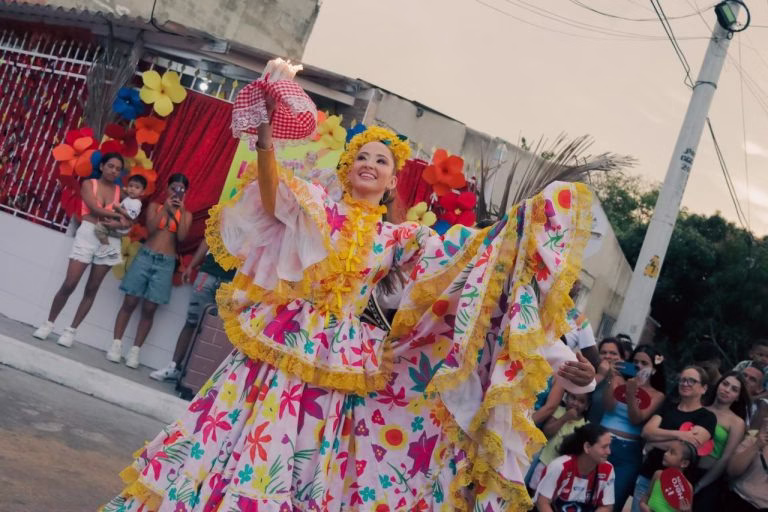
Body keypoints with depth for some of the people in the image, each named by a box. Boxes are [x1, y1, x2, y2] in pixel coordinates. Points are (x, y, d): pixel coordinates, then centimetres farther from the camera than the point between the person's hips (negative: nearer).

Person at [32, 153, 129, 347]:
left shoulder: (120, 191, 11)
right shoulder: (88, 184, 6)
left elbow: (127, 220, 4)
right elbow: (95, 209, -10)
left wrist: (118, 224, -17)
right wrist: (119, 215, -7)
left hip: (110, 239, 2)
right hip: (87, 234, -2)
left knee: (92, 289, 2)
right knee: (69, 284, -7)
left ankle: (72, 330, 11)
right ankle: (48, 323, 9)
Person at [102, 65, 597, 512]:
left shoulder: (400, 237, 11)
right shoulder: (317, 205, 6)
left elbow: (464, 254, 3)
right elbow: (276, 197, -14)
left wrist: (526, 221, -8)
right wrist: (265, 139, -31)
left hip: (337, 360, 2)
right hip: (282, 340, -1)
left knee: (309, 469, 6)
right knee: (250, 443, -3)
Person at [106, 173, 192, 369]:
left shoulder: (186, 215, 9)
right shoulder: (154, 206, 8)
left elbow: (181, 237, -7)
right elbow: (151, 228, -7)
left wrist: (181, 211, -8)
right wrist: (165, 208, -10)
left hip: (166, 263, 0)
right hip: (145, 256, 0)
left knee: (149, 309, -1)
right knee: (129, 303, -2)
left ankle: (135, 351, 4)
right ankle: (116, 345, 4)